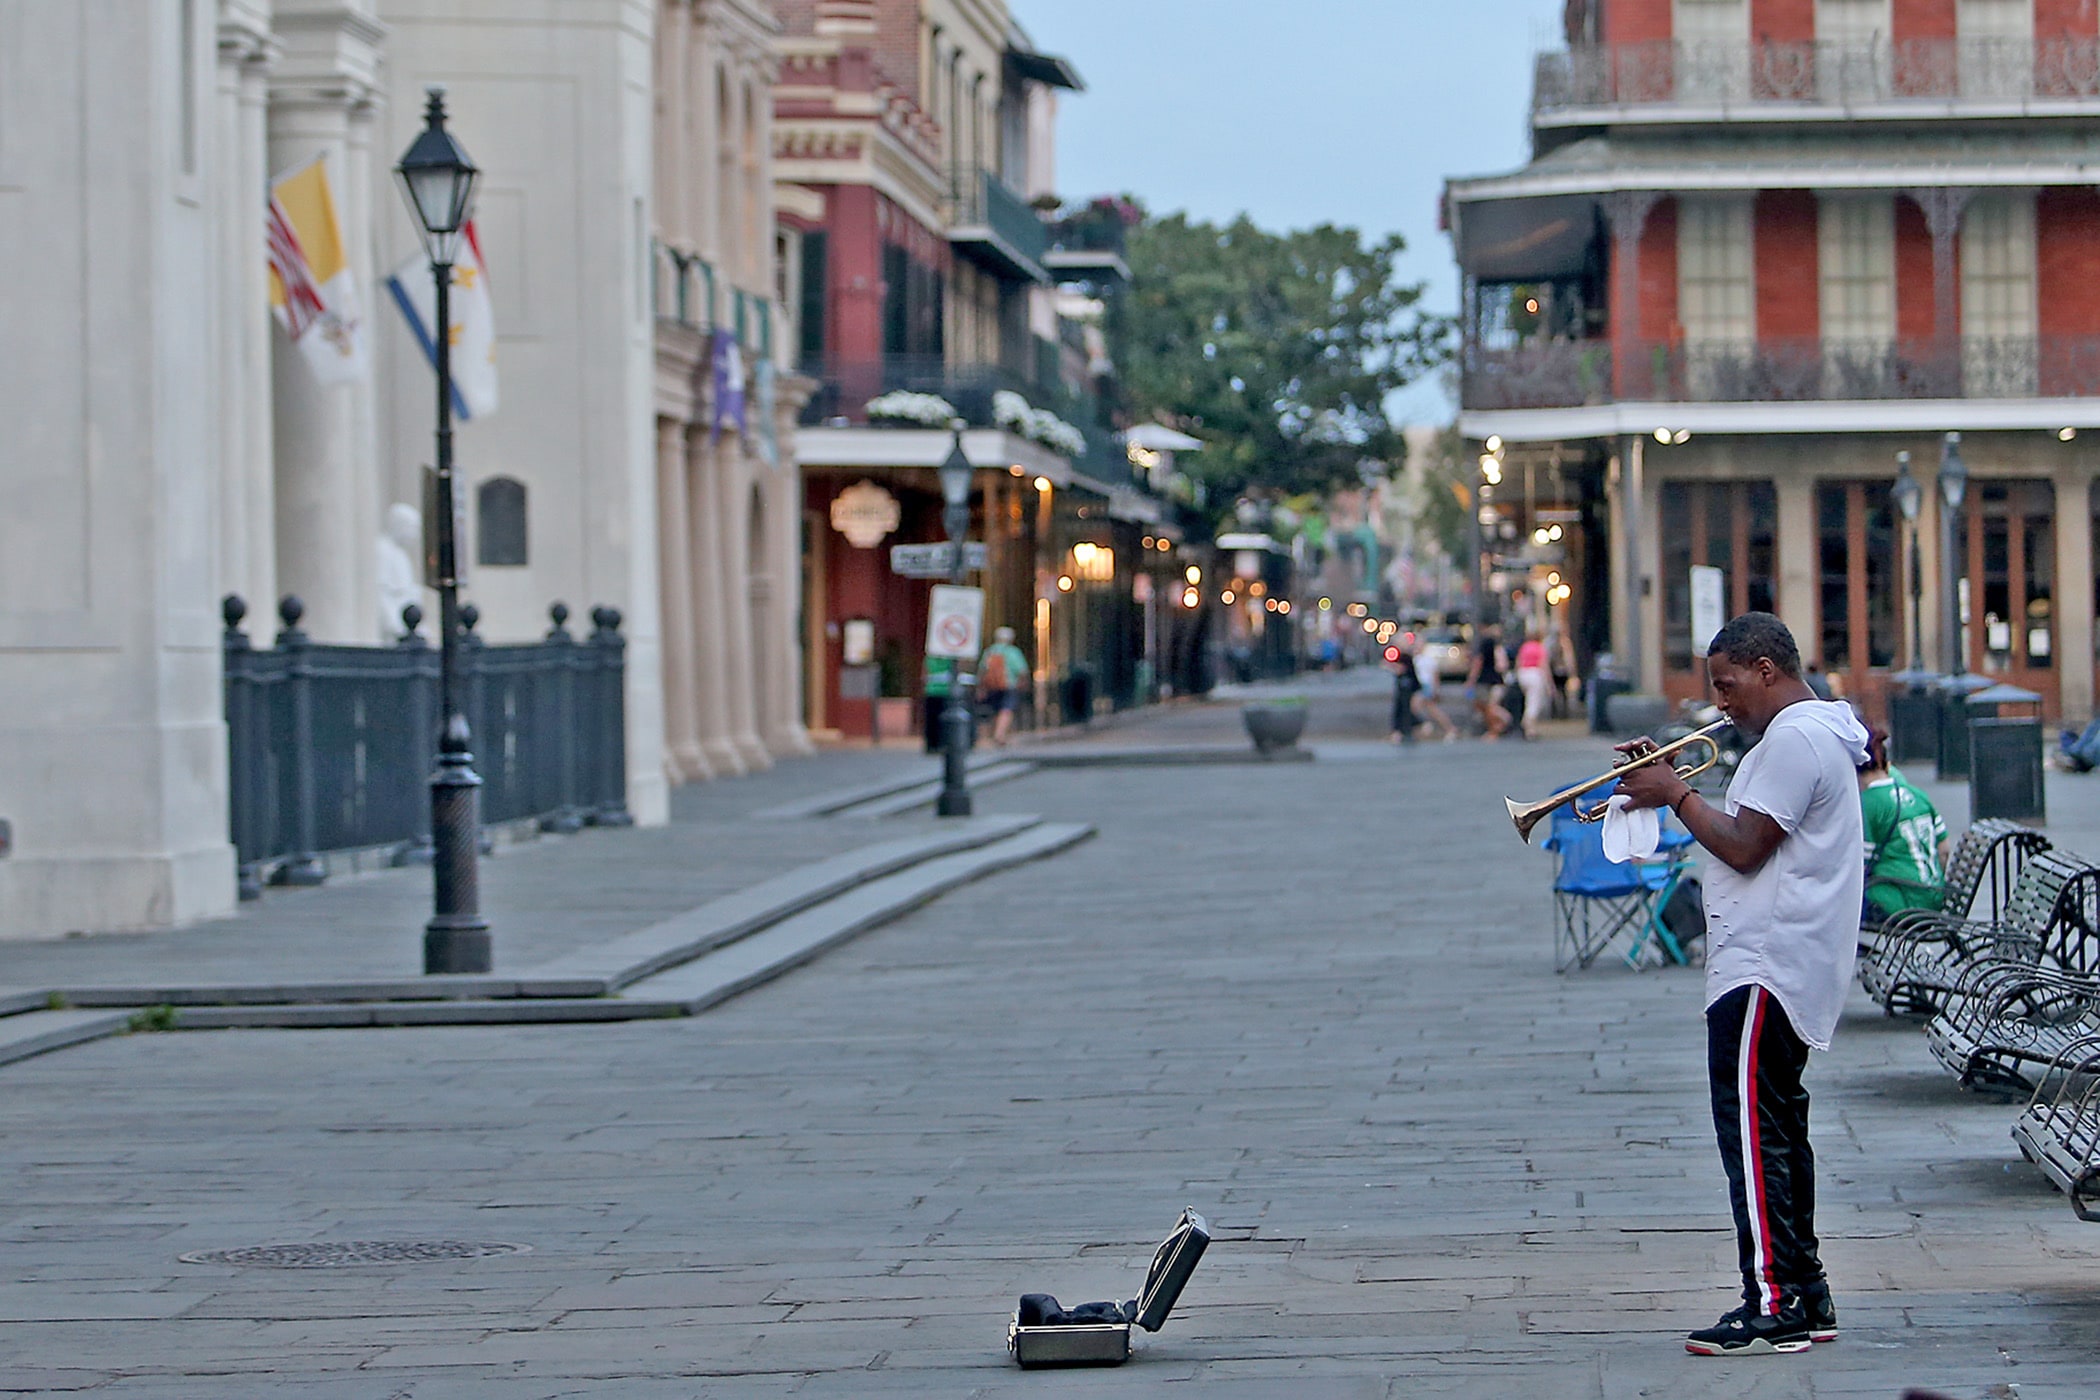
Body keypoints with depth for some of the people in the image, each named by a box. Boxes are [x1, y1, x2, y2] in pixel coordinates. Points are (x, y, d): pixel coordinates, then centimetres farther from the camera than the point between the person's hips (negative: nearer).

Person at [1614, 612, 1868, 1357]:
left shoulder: (1793, 740, -16)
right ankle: (1805, 1295, 19)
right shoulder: (1816, 731, 19)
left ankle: (1774, 1306, -11)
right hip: (1787, 965, 11)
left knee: (1753, 1131, -10)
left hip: (1765, 970, -11)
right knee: (1774, 1128, 15)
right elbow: (1748, 835, 20)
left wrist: (1676, 795, -9)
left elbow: (1743, 848, -20)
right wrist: (1670, 787, 11)